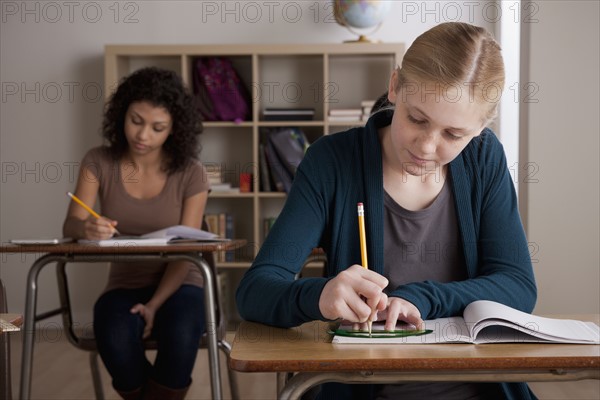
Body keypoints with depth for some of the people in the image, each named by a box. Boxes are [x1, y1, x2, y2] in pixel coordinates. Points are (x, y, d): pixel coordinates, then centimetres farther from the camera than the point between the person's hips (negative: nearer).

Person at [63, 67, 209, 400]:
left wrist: (154, 305, -22)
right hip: (125, 285, 1)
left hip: (177, 286, -1)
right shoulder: (99, 162, -5)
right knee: (114, 342, -33)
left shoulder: (191, 173, -9)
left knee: (180, 337, -36)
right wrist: (87, 228, -38)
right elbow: (70, 226, -13)